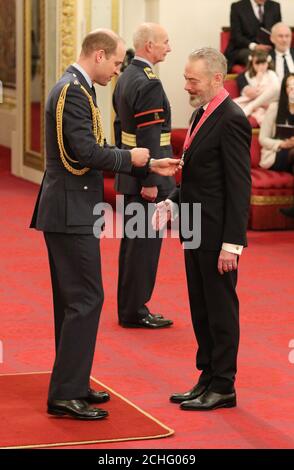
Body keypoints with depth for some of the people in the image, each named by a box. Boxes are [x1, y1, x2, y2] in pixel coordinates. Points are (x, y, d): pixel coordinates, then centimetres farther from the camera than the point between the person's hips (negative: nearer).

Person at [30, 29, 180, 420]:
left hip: (69, 211, 11)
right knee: (86, 299, -8)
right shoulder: (73, 92, -16)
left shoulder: (77, 89, 16)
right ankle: (64, 395, -5)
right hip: (71, 213, -11)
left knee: (73, 300, 15)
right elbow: (86, 152, -25)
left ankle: (73, 384, 24)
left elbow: (92, 152, 19)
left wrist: (149, 166, 15)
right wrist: (130, 158, -9)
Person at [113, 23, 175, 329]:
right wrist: (150, 181, -21)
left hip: (129, 176, 10)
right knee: (145, 244, -2)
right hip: (146, 178, -10)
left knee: (132, 243, 15)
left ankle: (128, 306, 24)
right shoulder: (149, 84, -18)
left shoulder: (125, 78, 11)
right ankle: (135, 312, 4)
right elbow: (149, 138, -22)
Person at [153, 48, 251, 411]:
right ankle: (208, 378, 23)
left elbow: (238, 186, -19)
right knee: (201, 308, 14)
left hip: (217, 235, -9)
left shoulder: (231, 120, -16)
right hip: (195, 232, 9)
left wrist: (232, 242, -22)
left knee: (220, 309, 0)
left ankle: (223, 387, 9)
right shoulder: (201, 115, 13)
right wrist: (172, 201, 5)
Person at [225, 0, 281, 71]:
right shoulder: (237, 7, -1)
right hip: (244, 49, -3)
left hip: (267, 48, 3)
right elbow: (236, 36, -6)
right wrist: (254, 46, -22)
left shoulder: (275, 6, 11)